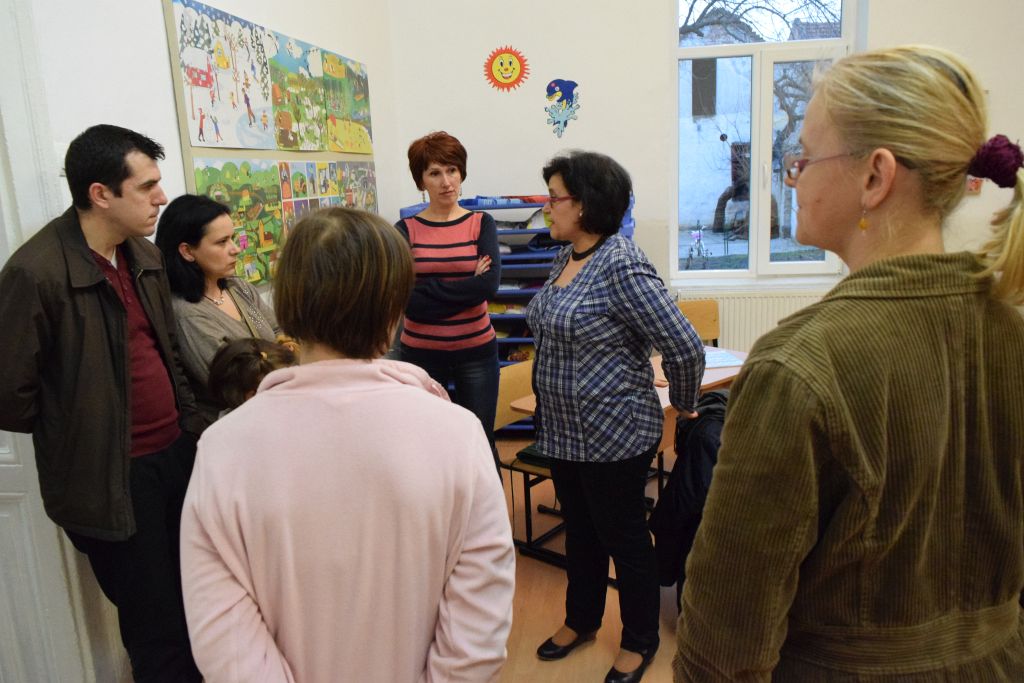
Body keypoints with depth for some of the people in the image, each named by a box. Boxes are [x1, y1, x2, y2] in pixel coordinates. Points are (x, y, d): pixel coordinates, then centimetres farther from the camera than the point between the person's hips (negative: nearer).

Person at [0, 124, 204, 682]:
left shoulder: (143, 256, 6)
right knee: (159, 630, 7)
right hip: (113, 479, -6)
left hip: (177, 455, 6)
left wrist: (190, 426, 11)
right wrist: (80, 432, 0)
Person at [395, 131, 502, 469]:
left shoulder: (481, 223, 1)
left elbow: (490, 283, -15)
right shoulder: (405, 229, -1)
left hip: (476, 350, 0)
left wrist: (428, 290, -15)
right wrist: (467, 287, -14)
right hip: (420, 352, 0)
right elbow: (406, 299, -13)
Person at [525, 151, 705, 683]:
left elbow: (685, 346, -24)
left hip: (614, 435, -8)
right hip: (562, 430, 8)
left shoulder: (622, 266, -22)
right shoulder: (565, 258, 6)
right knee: (579, 531, 23)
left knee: (623, 538, 10)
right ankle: (581, 620, 44)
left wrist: (684, 405, -9)